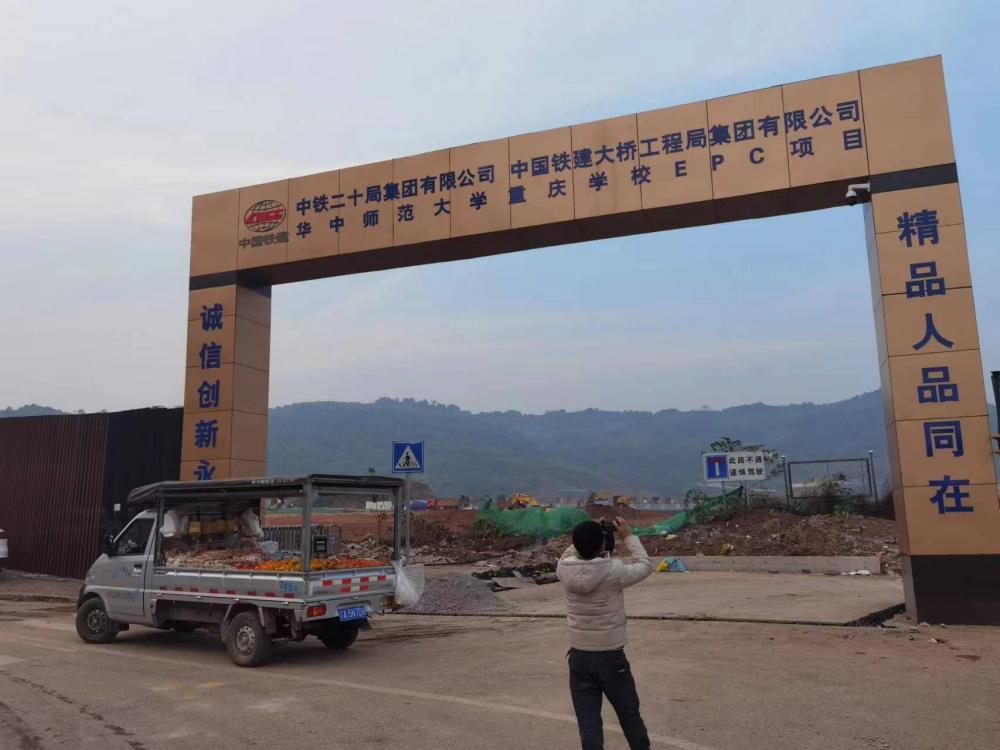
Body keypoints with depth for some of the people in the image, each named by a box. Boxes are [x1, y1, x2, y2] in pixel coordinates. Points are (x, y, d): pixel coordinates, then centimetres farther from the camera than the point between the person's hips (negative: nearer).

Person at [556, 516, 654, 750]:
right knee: (629, 713, 20)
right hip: (611, 656, -2)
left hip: (579, 656, 2)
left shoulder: (565, 570, -11)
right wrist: (628, 536, 6)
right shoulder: (614, 570, -19)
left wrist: (584, 538, 8)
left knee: (588, 720, 7)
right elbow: (645, 565, 0)